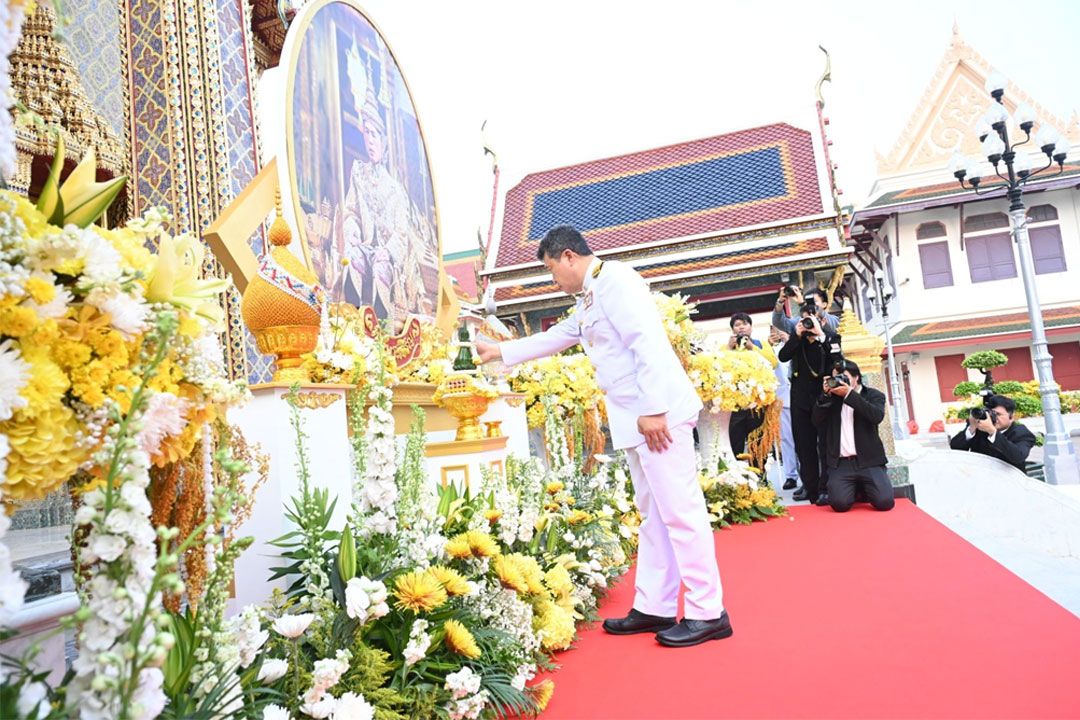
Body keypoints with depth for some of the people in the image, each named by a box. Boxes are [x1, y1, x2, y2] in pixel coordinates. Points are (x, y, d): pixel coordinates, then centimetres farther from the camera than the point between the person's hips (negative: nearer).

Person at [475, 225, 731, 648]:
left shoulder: (616, 281, -9)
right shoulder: (588, 301, 21)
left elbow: (649, 343, -19)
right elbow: (552, 339, 34)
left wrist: (653, 409, -23)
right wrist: (499, 352, 36)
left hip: (658, 415, -10)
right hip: (634, 420, 10)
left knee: (680, 510, -5)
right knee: (653, 514, 12)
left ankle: (708, 613, 3)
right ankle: (654, 608, 20)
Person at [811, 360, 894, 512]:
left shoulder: (874, 395, 8)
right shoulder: (832, 399, 15)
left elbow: (877, 416, -13)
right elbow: (817, 421, 2)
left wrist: (849, 394, -16)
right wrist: (825, 394, -7)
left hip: (869, 461, -1)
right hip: (840, 463, 1)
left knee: (885, 501, -19)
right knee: (840, 503, -22)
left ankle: (864, 487, 14)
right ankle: (855, 488, 13)